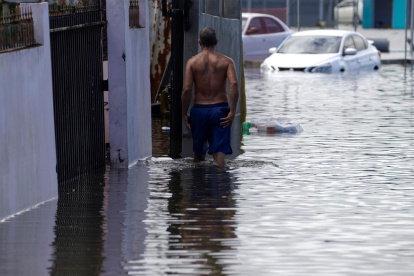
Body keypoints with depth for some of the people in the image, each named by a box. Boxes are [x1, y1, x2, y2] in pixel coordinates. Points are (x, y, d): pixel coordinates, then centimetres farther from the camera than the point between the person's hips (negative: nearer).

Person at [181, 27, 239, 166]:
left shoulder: (192, 62, 1)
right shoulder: (226, 61, 1)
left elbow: (186, 89, -7)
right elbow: (234, 84, -14)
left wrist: (184, 114, 1)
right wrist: (232, 112, -13)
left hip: (199, 109, 1)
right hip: (220, 110, -1)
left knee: (199, 151, 18)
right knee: (219, 151, -4)